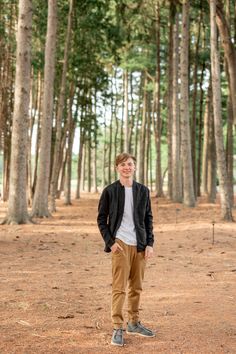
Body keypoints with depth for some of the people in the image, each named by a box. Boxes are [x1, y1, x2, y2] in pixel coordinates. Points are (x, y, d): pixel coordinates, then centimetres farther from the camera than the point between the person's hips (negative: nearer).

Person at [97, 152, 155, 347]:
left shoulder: (143, 190, 8)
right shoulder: (110, 191, -1)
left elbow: (148, 218, 10)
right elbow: (101, 219, 2)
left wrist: (150, 243, 2)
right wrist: (110, 242, -8)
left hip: (139, 245, 4)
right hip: (120, 243, -3)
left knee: (136, 286, 11)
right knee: (119, 288, -6)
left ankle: (134, 323, 25)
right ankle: (117, 329, -2)